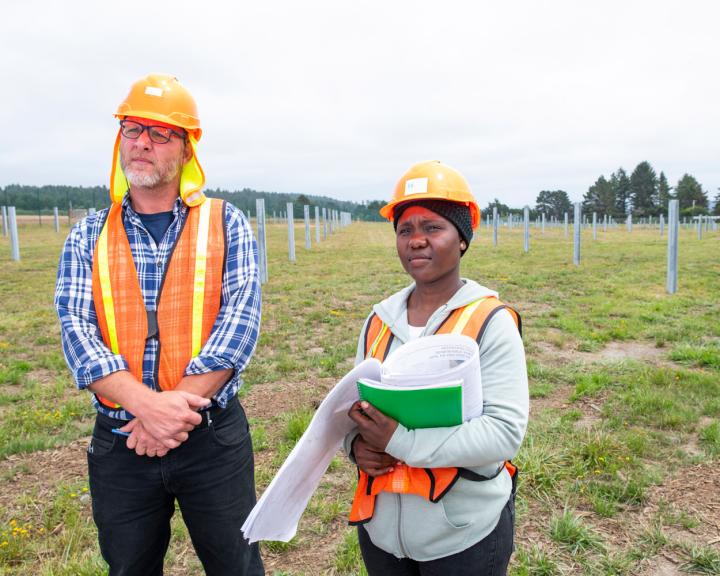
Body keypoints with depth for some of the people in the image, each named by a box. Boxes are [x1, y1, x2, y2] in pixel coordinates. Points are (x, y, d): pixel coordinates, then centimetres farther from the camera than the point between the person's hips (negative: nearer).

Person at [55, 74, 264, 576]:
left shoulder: (225, 224, -2)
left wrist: (180, 407, -20)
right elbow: (76, 329, -7)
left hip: (212, 434, -1)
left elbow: (241, 319, -11)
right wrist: (148, 405, -22)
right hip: (120, 440, 2)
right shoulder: (89, 236, 4)